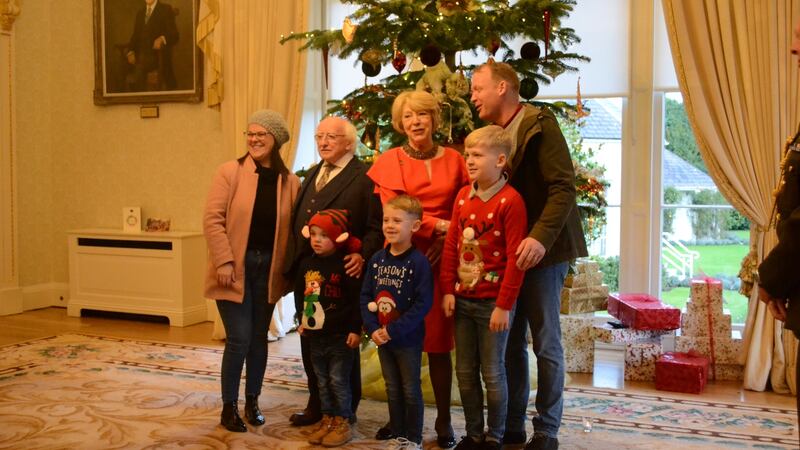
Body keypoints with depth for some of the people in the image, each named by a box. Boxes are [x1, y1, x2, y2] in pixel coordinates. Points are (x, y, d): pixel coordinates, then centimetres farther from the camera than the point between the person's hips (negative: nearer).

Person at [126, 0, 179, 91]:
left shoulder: (166, 10, 3)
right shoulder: (140, 13, 20)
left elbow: (174, 35, -5)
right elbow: (135, 35, 18)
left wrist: (162, 39, -25)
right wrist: (130, 52, 0)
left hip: (159, 56, -5)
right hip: (142, 56, 5)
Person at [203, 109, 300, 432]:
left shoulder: (290, 181, 3)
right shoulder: (230, 172, -6)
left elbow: (293, 228, 4)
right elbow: (212, 219, -10)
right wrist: (224, 261, -16)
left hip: (268, 268, 3)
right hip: (235, 266, -3)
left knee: (259, 337, 11)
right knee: (239, 339, -5)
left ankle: (252, 401, 27)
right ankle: (229, 407, 13)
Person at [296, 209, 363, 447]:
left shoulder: (345, 265, -14)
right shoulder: (306, 264, 5)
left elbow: (357, 299, -14)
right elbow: (301, 294, 18)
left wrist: (355, 329, -15)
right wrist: (301, 320, 16)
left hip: (340, 336, -6)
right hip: (315, 336, 6)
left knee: (339, 381, 2)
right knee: (322, 381, 15)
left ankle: (342, 422, 15)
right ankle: (327, 419, 27)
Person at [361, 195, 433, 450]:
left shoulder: (419, 262, -16)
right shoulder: (377, 259, 2)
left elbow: (423, 303, -20)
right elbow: (365, 296, 4)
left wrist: (393, 330, -20)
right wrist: (372, 328, -9)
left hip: (408, 340, -5)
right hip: (381, 339, 6)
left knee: (411, 391, 8)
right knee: (392, 390, 17)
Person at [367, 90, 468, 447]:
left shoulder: (453, 160, 8)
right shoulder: (389, 162, 4)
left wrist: (447, 241, -8)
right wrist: (439, 225, -12)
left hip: (441, 260, 0)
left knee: (438, 342, 2)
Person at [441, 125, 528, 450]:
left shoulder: (510, 200, -13)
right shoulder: (463, 195, 7)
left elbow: (515, 258, -14)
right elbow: (451, 246, 8)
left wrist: (504, 305, -15)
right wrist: (448, 290, 3)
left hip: (492, 302, -6)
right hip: (462, 299, 6)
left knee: (492, 373, 6)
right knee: (465, 372, 13)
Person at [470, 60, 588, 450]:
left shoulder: (539, 125, -10)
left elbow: (563, 187, -17)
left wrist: (541, 237, -28)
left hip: (540, 249, -7)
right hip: (506, 252, 7)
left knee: (545, 342, 3)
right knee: (510, 341, 12)